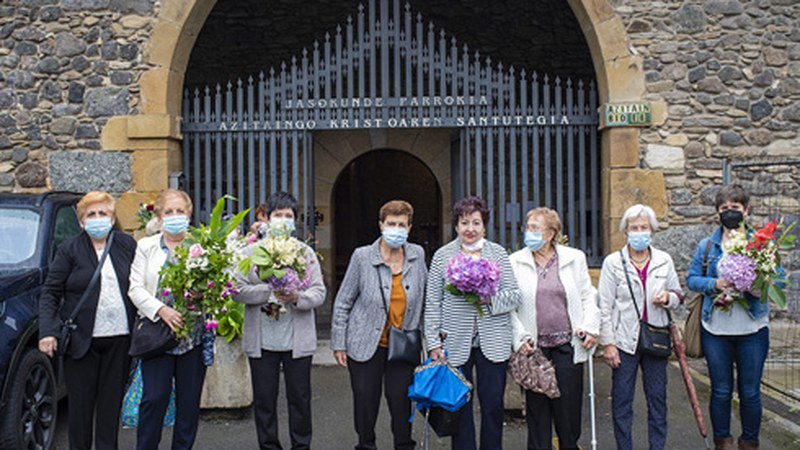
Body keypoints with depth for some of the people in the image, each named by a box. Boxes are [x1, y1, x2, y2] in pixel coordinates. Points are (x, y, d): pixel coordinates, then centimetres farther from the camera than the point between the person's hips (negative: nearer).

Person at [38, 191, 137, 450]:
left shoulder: (127, 245, 7)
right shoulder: (69, 250, 0)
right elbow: (50, 293, 0)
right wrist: (47, 331, -12)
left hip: (119, 338, 2)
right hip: (82, 339, -2)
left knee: (112, 400, 9)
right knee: (81, 404, 4)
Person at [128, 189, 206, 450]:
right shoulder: (146, 246, 8)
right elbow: (135, 288, 1)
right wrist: (161, 310, -14)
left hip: (193, 335, 1)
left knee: (190, 399, 6)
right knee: (155, 397, -5)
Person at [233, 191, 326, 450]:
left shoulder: (306, 252, 8)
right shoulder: (250, 252, 5)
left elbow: (319, 293, 1)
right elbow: (237, 291, -5)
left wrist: (297, 298, -19)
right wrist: (270, 292, -17)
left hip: (298, 339, 1)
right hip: (262, 340, 0)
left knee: (300, 398, 8)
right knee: (264, 400, 7)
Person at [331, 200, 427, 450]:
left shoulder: (417, 255, 1)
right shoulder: (362, 256, -6)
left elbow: (424, 298, 12)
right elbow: (343, 302, -1)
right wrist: (339, 344, -2)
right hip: (366, 345, -1)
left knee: (400, 400, 2)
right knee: (365, 403, 7)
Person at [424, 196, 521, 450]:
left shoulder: (498, 253, 6)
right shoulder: (442, 255, 5)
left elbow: (514, 296, 3)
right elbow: (432, 303, 4)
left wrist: (490, 298, -16)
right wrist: (433, 343, -2)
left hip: (492, 342, 1)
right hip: (455, 343, 0)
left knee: (493, 405, 4)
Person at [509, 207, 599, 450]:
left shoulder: (574, 258, 7)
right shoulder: (516, 262, 4)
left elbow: (588, 296, 10)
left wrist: (591, 327, -4)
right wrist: (520, 337, -7)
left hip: (567, 345, 0)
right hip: (533, 348, 0)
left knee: (569, 405, 4)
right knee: (537, 407, 5)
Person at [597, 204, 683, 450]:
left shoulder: (664, 260, 5)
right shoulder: (613, 262, -3)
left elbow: (678, 294, 15)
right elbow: (604, 306, -3)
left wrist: (669, 298, -9)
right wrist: (608, 343, -7)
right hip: (624, 340, -2)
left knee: (657, 398, 9)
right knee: (622, 399, 4)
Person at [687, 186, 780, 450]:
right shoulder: (708, 246, 6)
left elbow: (778, 277, 2)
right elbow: (692, 279, 6)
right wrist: (714, 284, -13)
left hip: (752, 329, -1)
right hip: (716, 329, 1)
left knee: (750, 393, 6)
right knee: (721, 391, 9)